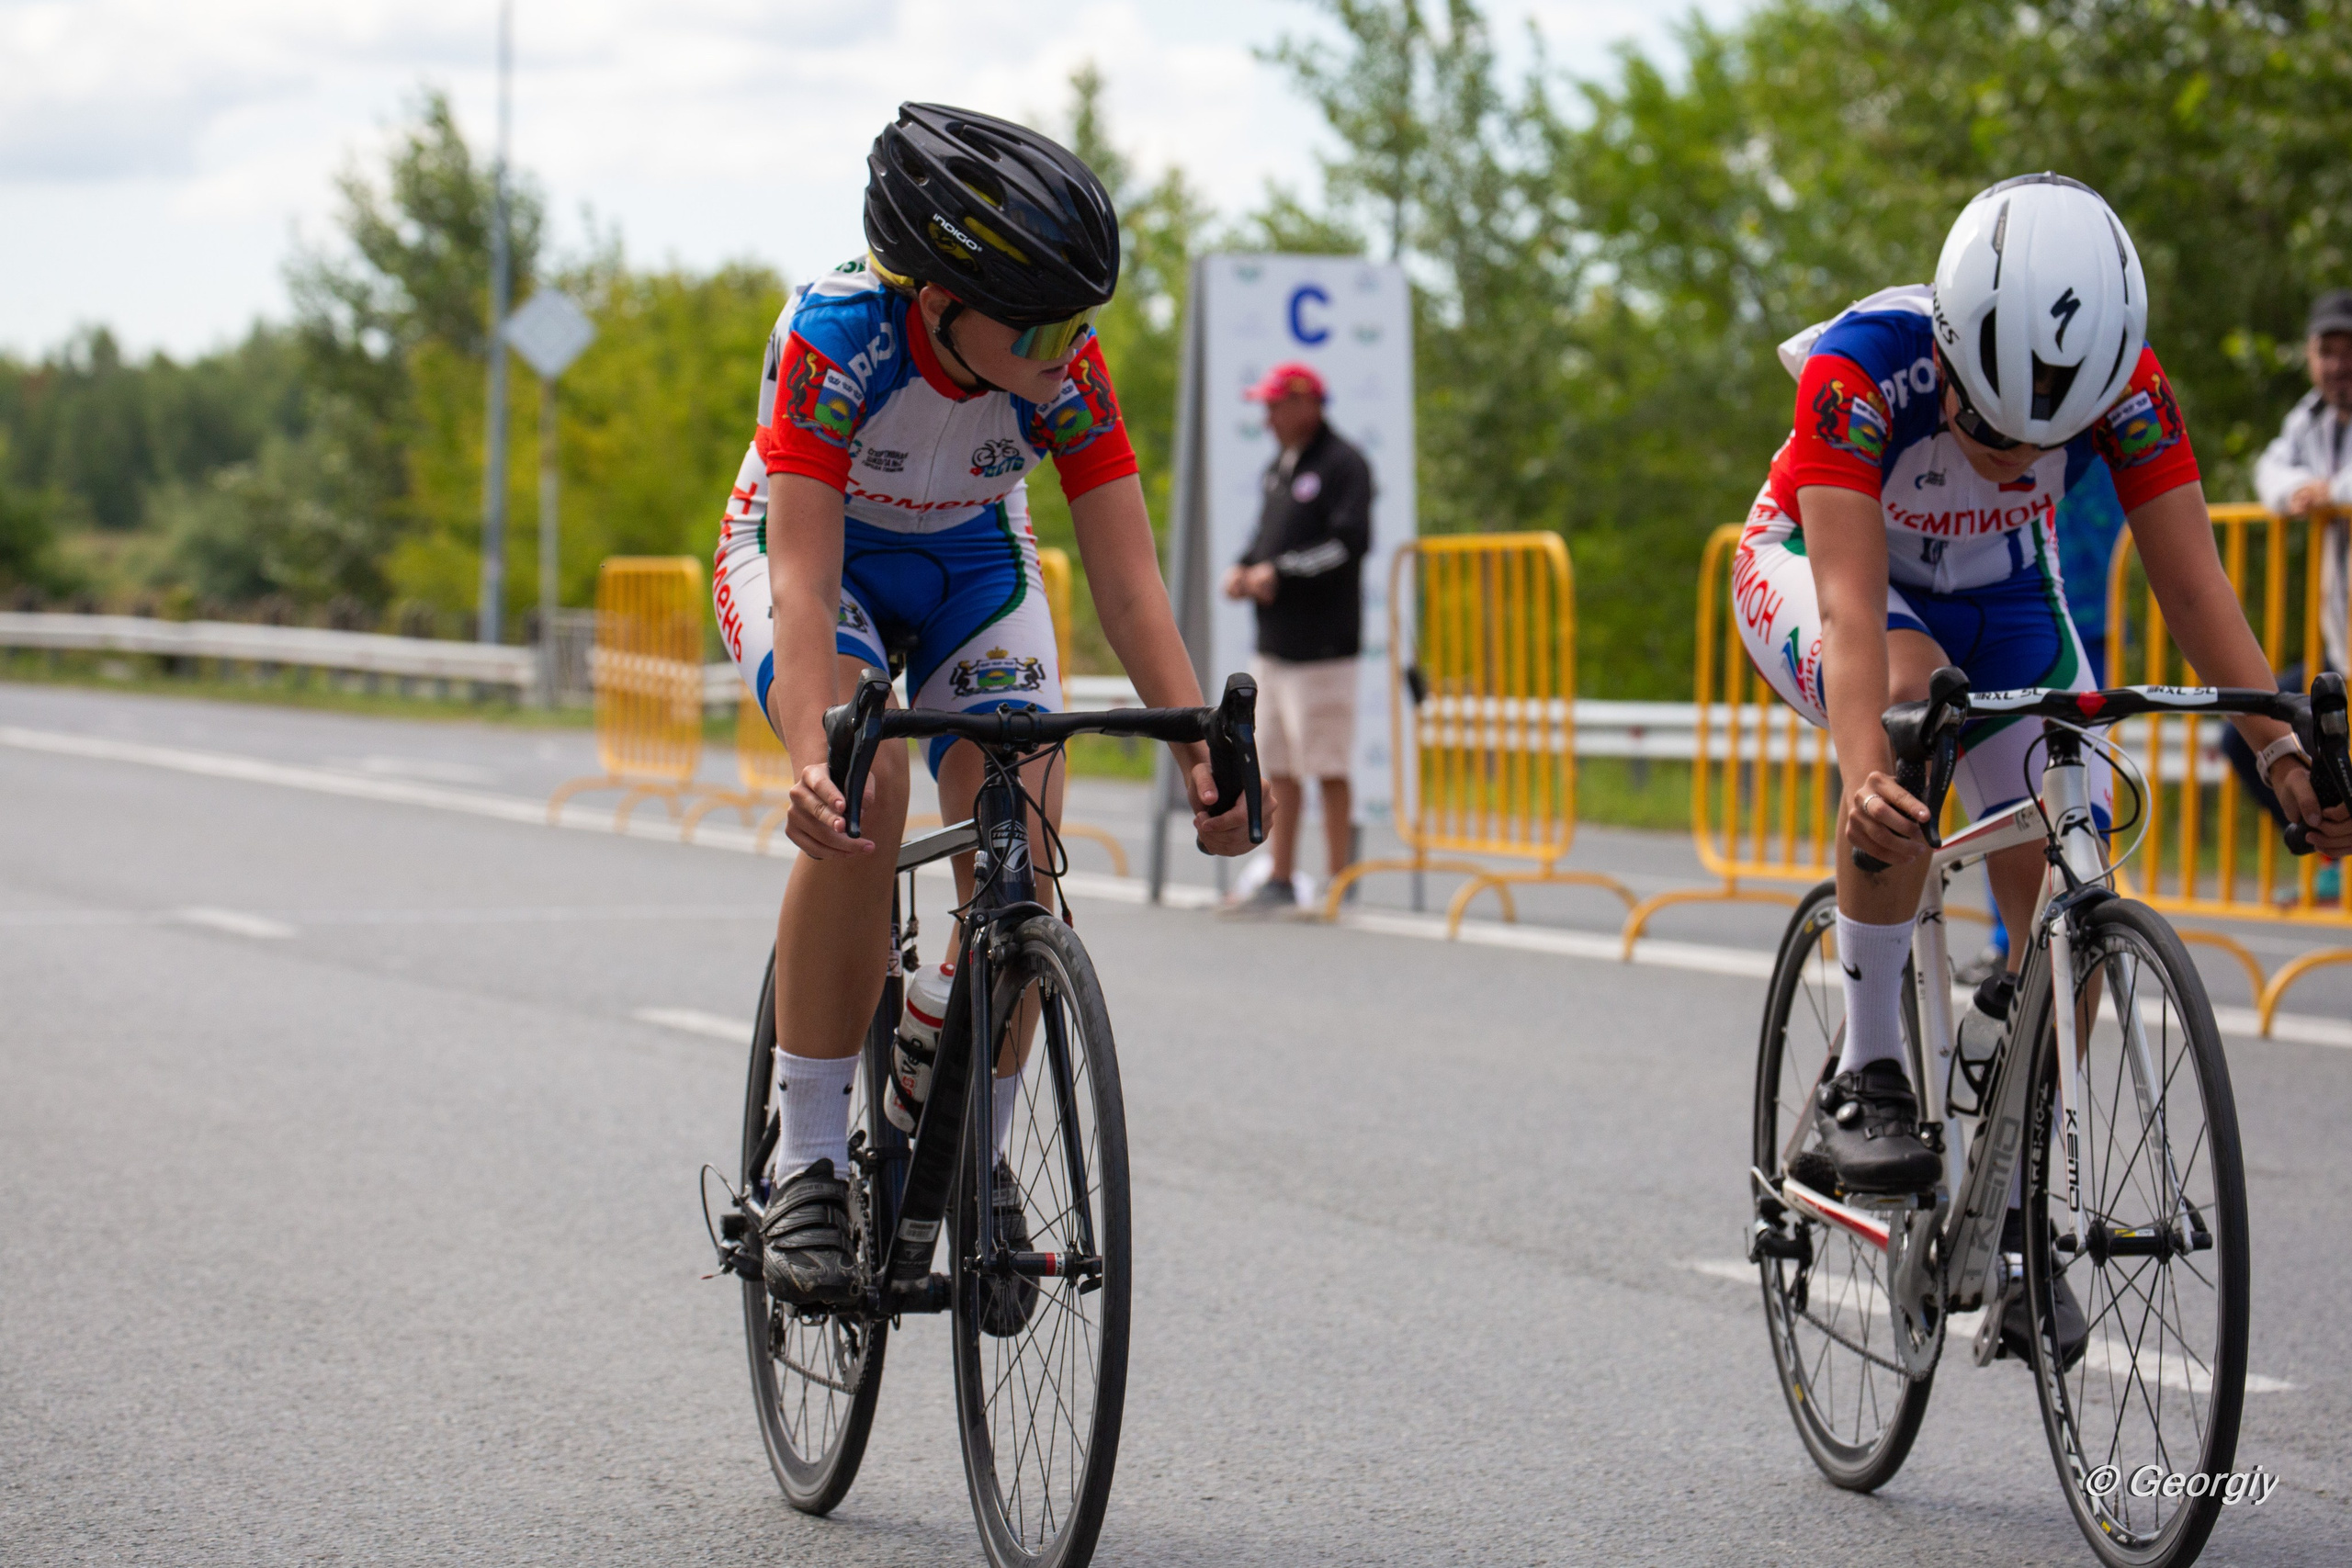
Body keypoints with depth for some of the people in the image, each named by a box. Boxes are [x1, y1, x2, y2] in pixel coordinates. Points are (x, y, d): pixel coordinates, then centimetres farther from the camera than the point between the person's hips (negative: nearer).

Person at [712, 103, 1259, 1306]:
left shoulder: (1065, 364, -26)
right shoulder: (836, 334, -35)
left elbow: (1129, 577, -27)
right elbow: (803, 573, -41)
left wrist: (1202, 753, -40)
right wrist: (812, 758, -56)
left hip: (969, 561, 3)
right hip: (811, 551, -3)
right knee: (862, 793, -30)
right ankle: (809, 1165, -21)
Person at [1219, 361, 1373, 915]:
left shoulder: (1343, 464, -8)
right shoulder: (1278, 467, 19)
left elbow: (1351, 541, -18)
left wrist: (1278, 572, -17)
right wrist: (1242, 569, 5)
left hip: (1322, 643, -9)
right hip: (1272, 640, 9)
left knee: (1327, 769, -5)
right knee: (1277, 769, 10)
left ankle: (1338, 885, 0)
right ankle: (1280, 882, 15)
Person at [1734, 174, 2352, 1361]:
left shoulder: (2126, 383, -29)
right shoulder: (1858, 372, -38)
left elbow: (2194, 584, -28)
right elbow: (1851, 605, -46)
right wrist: (1864, 776, -62)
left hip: (2000, 597, 3)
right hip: (1814, 566, -3)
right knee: (1909, 703, -38)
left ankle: (2012, 1210, 8)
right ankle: (1863, 1075, -24)